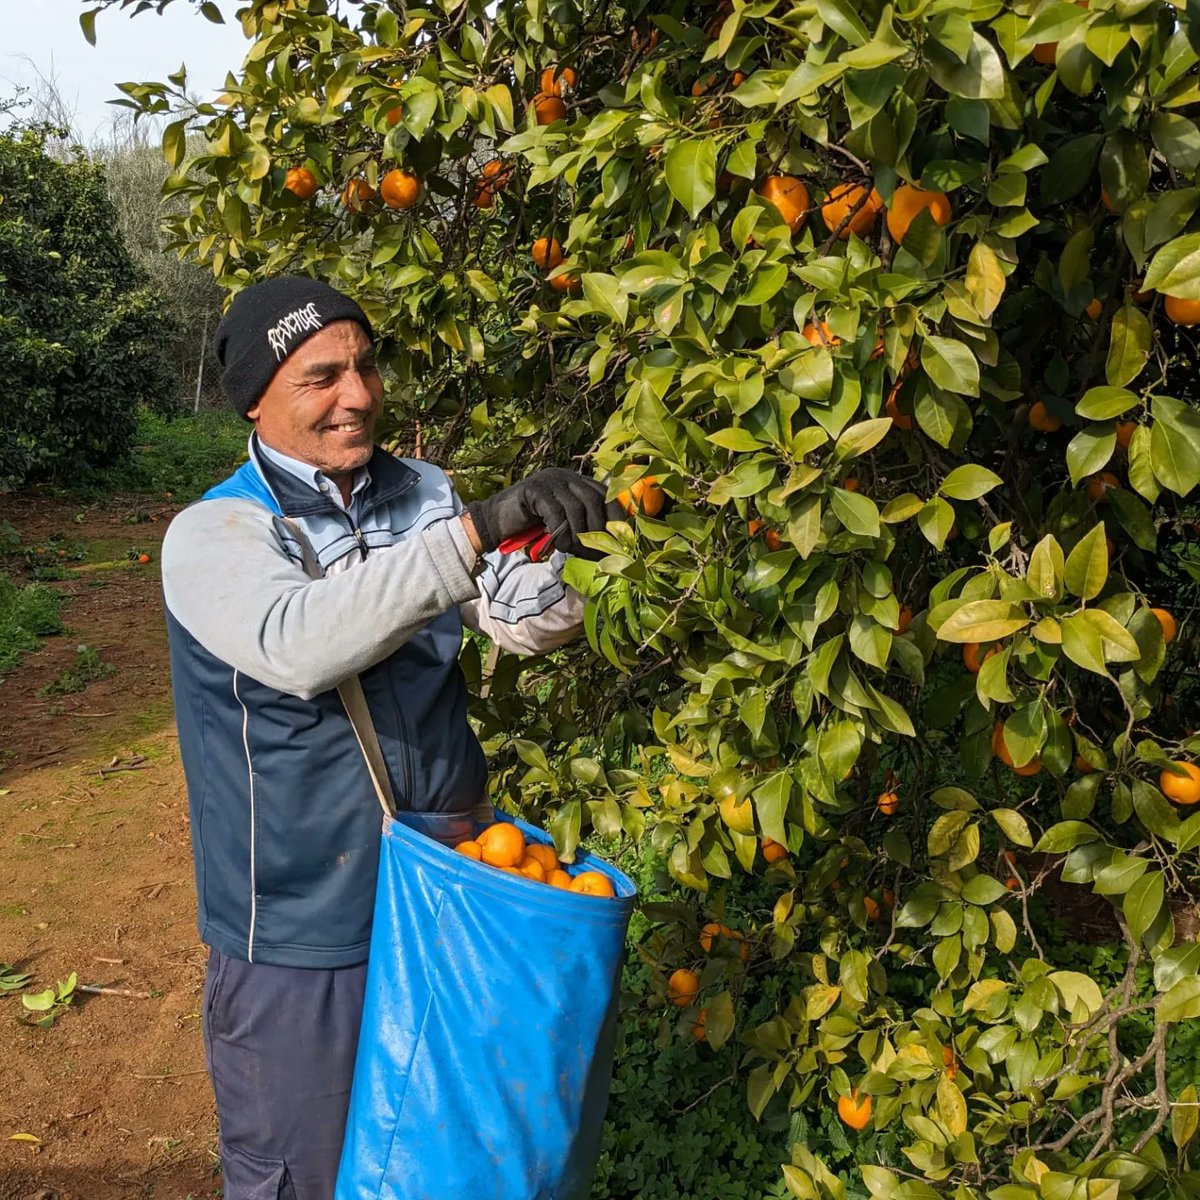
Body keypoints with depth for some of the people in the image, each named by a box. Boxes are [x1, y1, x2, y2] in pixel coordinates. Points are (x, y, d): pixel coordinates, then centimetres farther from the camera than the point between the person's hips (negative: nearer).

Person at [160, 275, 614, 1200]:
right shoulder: (212, 534, -15)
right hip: (301, 943, -4)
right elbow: (296, 645, -35)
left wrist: (558, 541, -24)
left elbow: (529, 623, -3)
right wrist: (475, 530, -42)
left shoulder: (424, 494, 1)